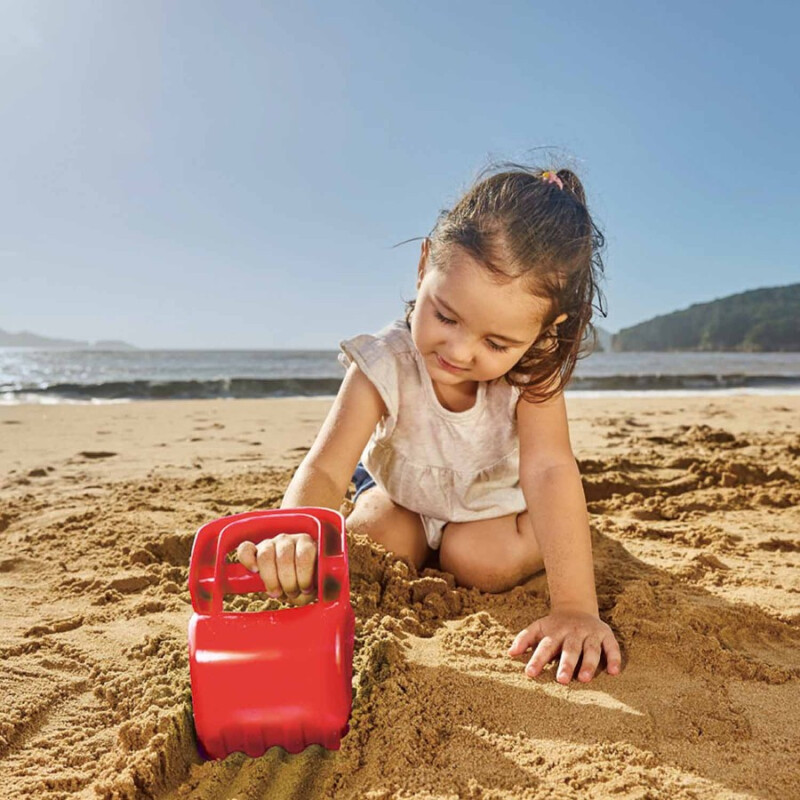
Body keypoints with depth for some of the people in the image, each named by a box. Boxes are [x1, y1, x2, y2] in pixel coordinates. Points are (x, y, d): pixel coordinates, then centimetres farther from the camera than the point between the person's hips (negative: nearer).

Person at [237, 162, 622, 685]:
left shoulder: (534, 369, -34)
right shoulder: (385, 365, -36)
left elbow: (549, 469, -43)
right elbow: (324, 471, -42)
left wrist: (576, 607, -52)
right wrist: (295, 535, -66)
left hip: (496, 498, -1)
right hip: (405, 490, 1)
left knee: (483, 561, -24)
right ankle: (426, 537, 17)